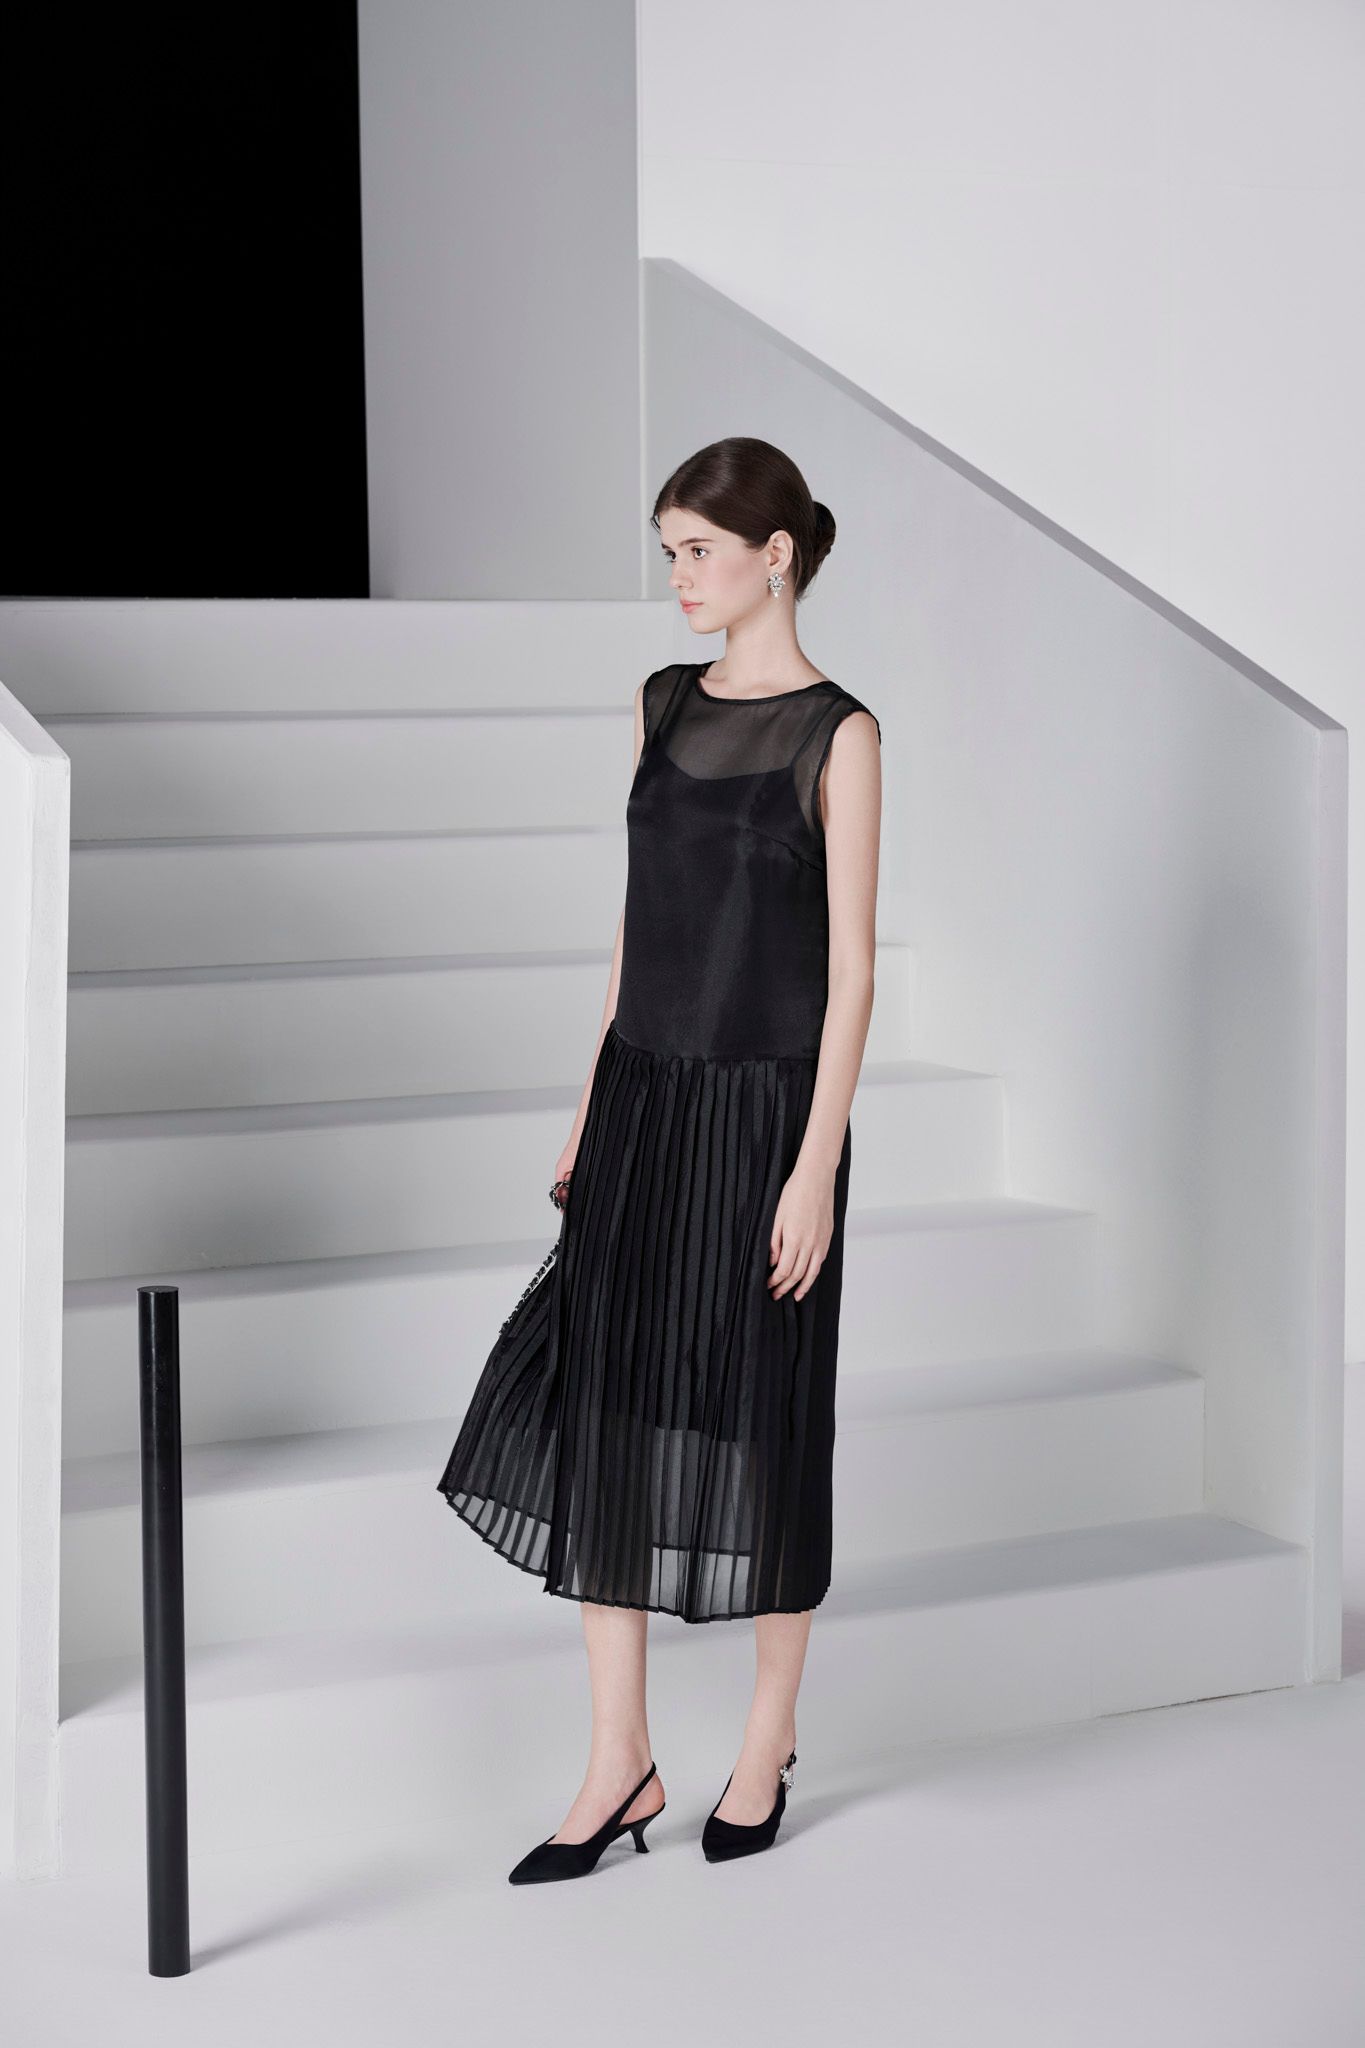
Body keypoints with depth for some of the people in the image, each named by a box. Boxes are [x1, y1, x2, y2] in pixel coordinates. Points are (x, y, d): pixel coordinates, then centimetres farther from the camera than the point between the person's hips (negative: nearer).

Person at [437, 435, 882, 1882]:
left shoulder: (837, 735, -9)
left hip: (765, 1111, -6)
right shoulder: (663, 707, 9)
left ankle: (768, 1744, 24)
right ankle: (619, 1771, 12)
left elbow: (850, 964, -11)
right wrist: (593, 1104, 13)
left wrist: (816, 1168, -15)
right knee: (599, 1414, 3)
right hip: (644, 1098, 6)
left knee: (758, 1424, 5)